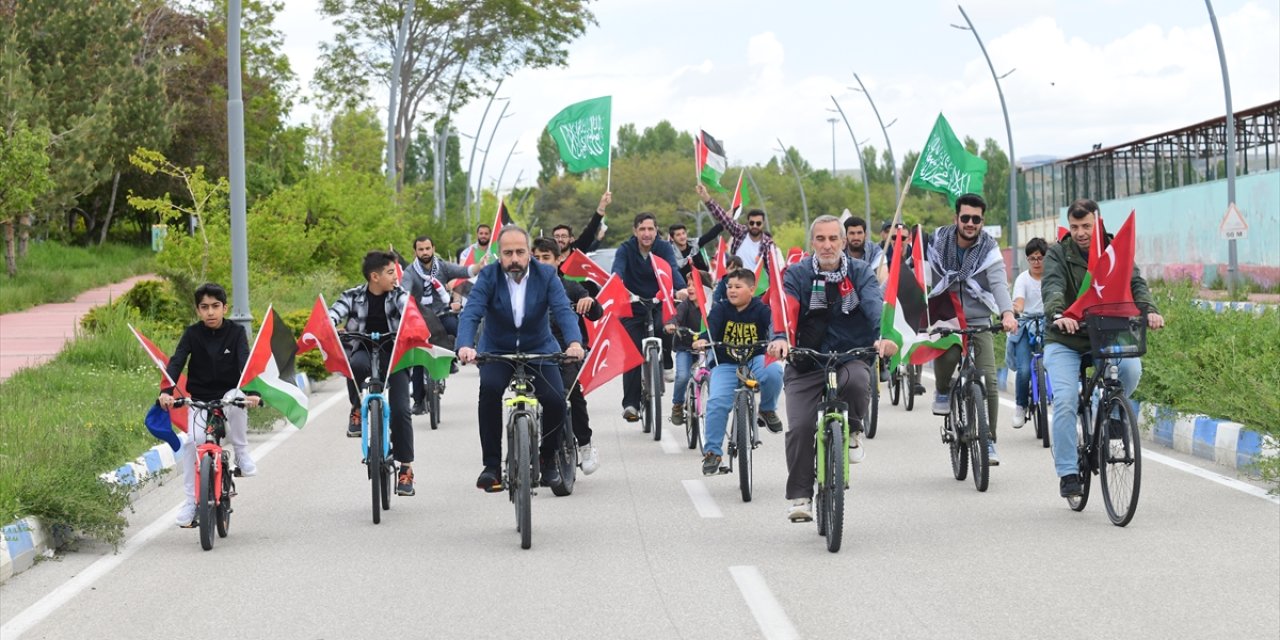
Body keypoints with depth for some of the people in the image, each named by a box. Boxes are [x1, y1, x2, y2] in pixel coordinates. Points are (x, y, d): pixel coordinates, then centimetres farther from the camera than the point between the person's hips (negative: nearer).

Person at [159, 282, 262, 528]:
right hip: (199, 399, 1)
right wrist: (166, 392, -36)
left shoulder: (236, 332, -8)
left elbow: (245, 363, -21)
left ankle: (241, 453, -13)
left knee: (237, 402, -37)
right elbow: (176, 362, -17)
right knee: (191, 442, -21)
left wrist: (252, 392, -40)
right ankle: (191, 501, -9)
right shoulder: (192, 333, -6)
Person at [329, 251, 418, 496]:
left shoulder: (399, 295, -1)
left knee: (400, 410, -12)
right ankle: (357, 411, -14)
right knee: (356, 364, -39)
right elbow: (333, 314, -14)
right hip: (365, 351, 0)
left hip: (393, 355, 0)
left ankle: (406, 467, -1)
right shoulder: (354, 297, -1)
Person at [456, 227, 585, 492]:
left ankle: (548, 459, 7)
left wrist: (574, 342, -42)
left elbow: (563, 311, -22)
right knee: (489, 390, -30)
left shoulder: (546, 275, -9)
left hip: (539, 349, 1)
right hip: (497, 350, 0)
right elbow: (471, 313, -23)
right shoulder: (488, 277, -11)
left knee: (556, 400, -22)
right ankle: (491, 465, -19)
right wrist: (465, 346, -44)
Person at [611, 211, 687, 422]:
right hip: (633, 305, -1)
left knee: (665, 327, -26)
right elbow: (618, 270, -27)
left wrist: (680, 288, -46)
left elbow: (673, 269, -24)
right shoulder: (626, 249, -9)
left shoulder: (664, 248, -7)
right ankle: (630, 404, -6)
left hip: (659, 302, 1)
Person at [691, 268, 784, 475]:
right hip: (726, 365, 0)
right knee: (717, 402, -22)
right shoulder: (721, 309, -3)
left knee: (774, 371, -33)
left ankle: (768, 409, -2)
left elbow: (773, 325, -21)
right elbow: (711, 326, -19)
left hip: (756, 361, 0)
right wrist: (702, 340, -43)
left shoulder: (761, 310, -5)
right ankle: (712, 451, -9)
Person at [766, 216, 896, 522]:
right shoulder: (796, 274, 1)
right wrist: (779, 338, -38)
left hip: (851, 357, 0)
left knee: (857, 381, -35)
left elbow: (874, 305, -15)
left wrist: (882, 336, -36)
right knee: (800, 427, -14)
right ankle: (799, 497, 0)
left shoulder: (860, 273, 2)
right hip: (806, 362, 0)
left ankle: (853, 431, -4)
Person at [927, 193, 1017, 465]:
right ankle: (943, 392, 3)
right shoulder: (939, 242, 0)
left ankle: (988, 442, 2)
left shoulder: (989, 250, -6)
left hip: (979, 323, 0)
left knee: (989, 381, -10)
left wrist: (1007, 313, -39)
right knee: (945, 355, -31)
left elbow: (999, 282, -21)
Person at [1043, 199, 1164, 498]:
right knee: (1065, 401, -19)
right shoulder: (1058, 253, -4)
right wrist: (1059, 314, -45)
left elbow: (1135, 282, -11)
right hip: (1065, 341, -2)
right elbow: (1052, 287, -23)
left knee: (1131, 368, -27)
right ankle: (1068, 474, -11)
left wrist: (1149, 309, -34)